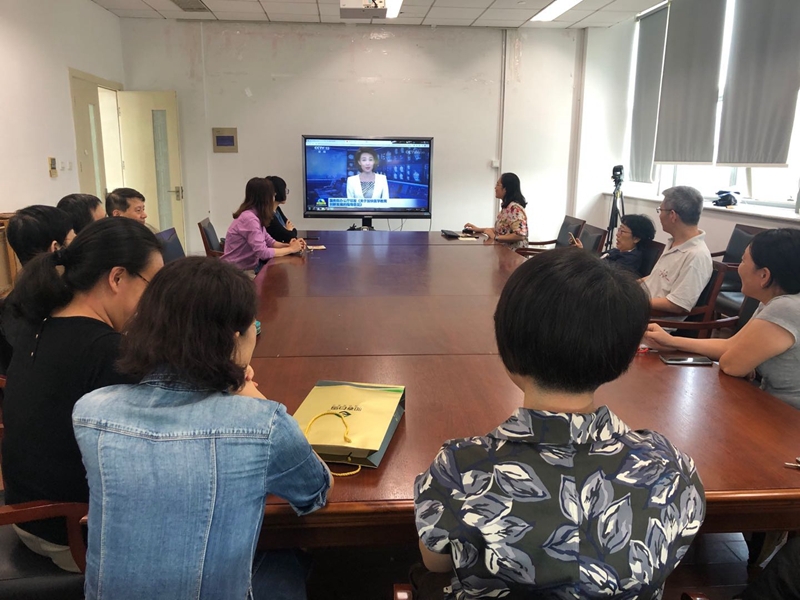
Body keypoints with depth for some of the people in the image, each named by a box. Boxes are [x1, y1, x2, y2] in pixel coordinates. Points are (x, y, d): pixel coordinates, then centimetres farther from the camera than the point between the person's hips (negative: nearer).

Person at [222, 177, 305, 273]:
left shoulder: (256, 215, 8)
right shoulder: (249, 218, -21)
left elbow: (269, 241, 10)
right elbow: (263, 252, -24)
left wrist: (288, 245, -8)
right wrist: (291, 249, -15)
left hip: (250, 265, 8)